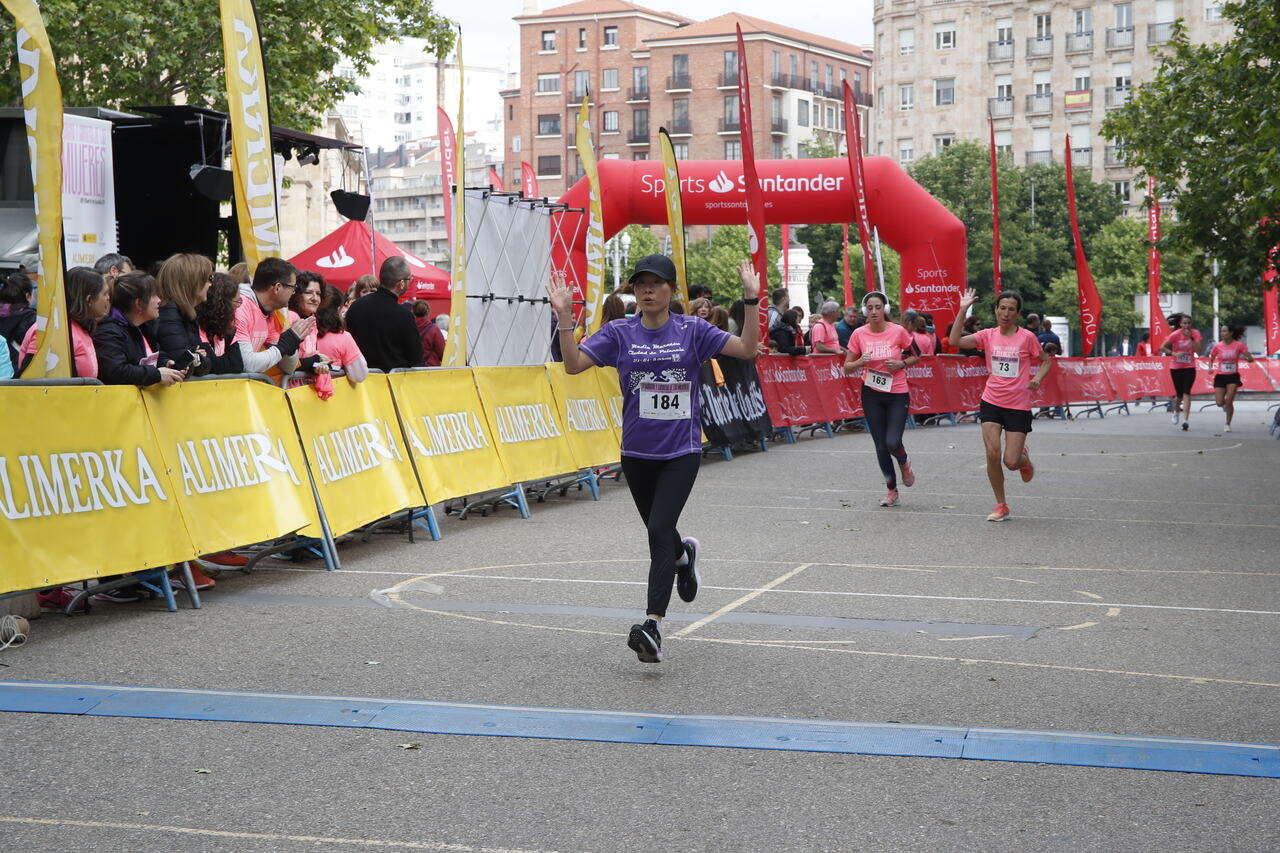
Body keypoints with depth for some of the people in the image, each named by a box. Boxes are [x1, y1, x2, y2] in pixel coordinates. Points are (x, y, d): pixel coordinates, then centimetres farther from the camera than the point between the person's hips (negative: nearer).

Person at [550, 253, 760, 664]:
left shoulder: (691, 330, -2)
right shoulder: (620, 333, 1)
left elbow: (746, 349, -6)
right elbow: (573, 364, -7)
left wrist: (751, 300, -16)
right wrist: (564, 316, -17)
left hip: (682, 450, -3)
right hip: (637, 451, 3)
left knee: (660, 529, -17)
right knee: (659, 531, 18)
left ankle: (653, 624, -19)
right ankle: (683, 553, 56)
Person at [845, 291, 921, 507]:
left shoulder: (898, 331, -8)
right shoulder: (859, 334, -4)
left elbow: (916, 355, 6)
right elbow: (847, 367, 2)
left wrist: (902, 363, -12)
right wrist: (860, 362, -18)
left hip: (898, 394, -2)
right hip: (871, 394, 2)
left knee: (892, 442, -16)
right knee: (880, 445, 4)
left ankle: (904, 464, 21)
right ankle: (891, 490, 22)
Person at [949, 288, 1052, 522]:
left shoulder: (1026, 337, -5)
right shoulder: (988, 335, 1)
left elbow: (1046, 361, 8)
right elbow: (955, 341, -10)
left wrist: (1037, 378, -12)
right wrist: (963, 310, -13)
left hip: (1018, 406, -2)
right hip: (991, 402, 2)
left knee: (1011, 462, -4)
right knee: (992, 454, -11)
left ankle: (1024, 457, 36)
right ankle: (1001, 506, 6)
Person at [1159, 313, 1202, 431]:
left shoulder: (1195, 334, -7)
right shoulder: (1175, 335, -11)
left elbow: (1198, 351, -14)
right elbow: (1162, 348, -8)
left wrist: (1190, 338, -22)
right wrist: (1174, 353, -20)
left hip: (1189, 368, 0)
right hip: (1176, 368, 0)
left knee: (1186, 393, -14)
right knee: (1179, 394, 6)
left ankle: (1186, 420, -16)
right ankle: (1176, 411, 39)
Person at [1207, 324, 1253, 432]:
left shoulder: (1239, 345, -7)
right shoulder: (1217, 346, -4)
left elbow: (1251, 358, -5)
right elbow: (1211, 359, 10)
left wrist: (1244, 357, -27)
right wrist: (1210, 368, -10)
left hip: (1233, 376, -1)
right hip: (1220, 376, 1)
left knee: (1229, 401, -9)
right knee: (1220, 403, -4)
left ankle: (1228, 424, 10)